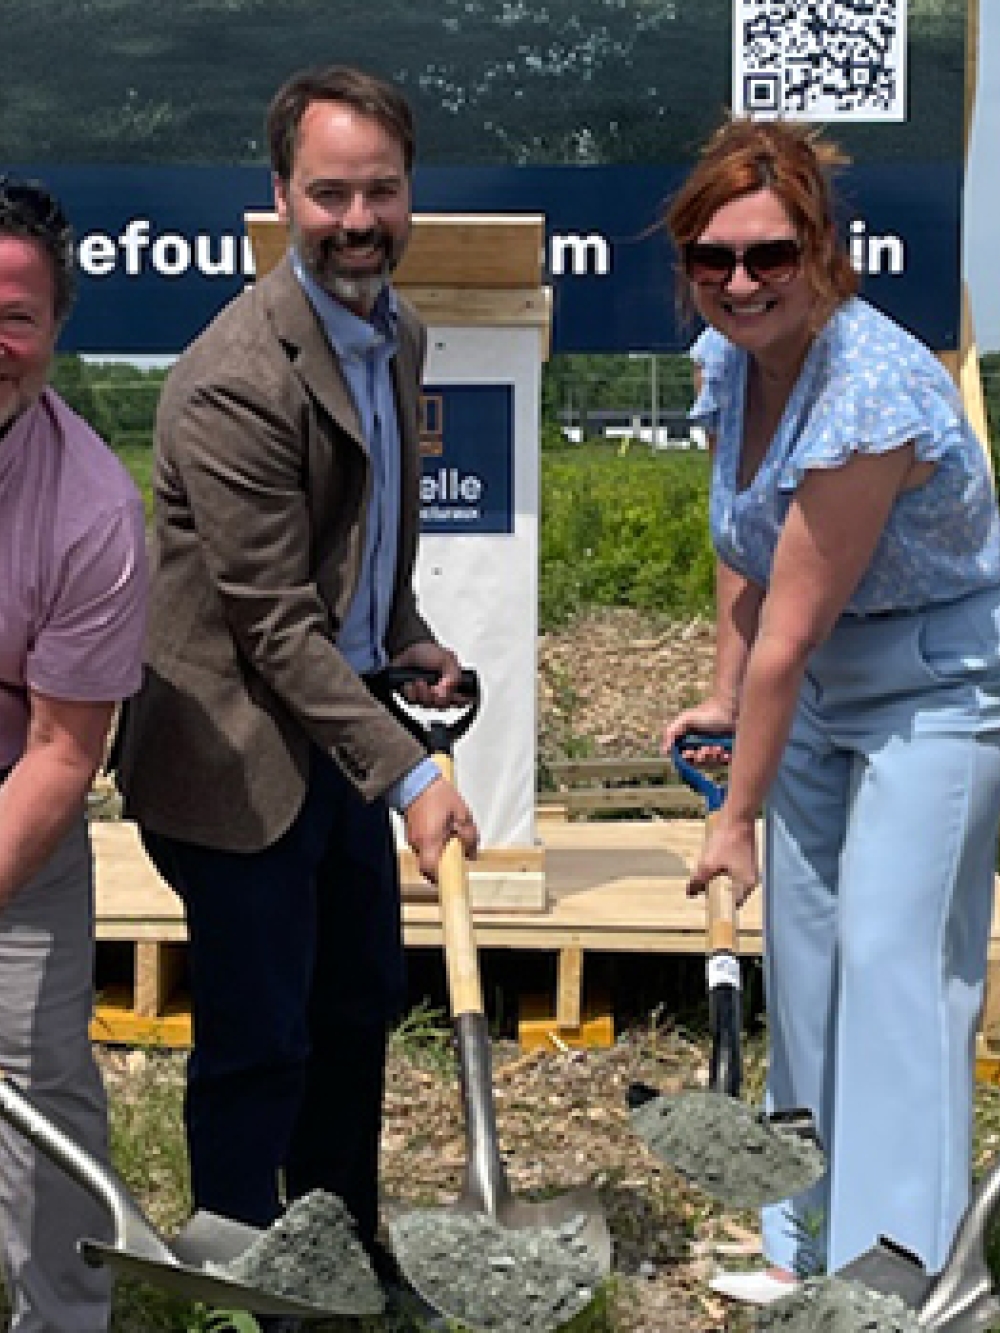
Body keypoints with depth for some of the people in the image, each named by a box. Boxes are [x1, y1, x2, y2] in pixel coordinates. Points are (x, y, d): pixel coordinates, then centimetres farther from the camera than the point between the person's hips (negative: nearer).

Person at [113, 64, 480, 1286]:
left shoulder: (396, 331, 4)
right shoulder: (236, 381, -25)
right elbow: (275, 624, -25)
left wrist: (409, 645, 7)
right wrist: (407, 774, -26)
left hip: (339, 732, 9)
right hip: (238, 754, -9)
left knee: (360, 1003, 19)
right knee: (258, 1044, 3)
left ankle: (343, 1254, 38)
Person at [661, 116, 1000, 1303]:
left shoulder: (868, 395, -31)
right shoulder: (726, 357, -7)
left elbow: (789, 632, -26)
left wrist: (739, 814, -19)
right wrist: (721, 698, 11)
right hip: (820, 684, 8)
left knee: (890, 955, -12)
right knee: (801, 952, 13)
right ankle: (811, 1247, 28)